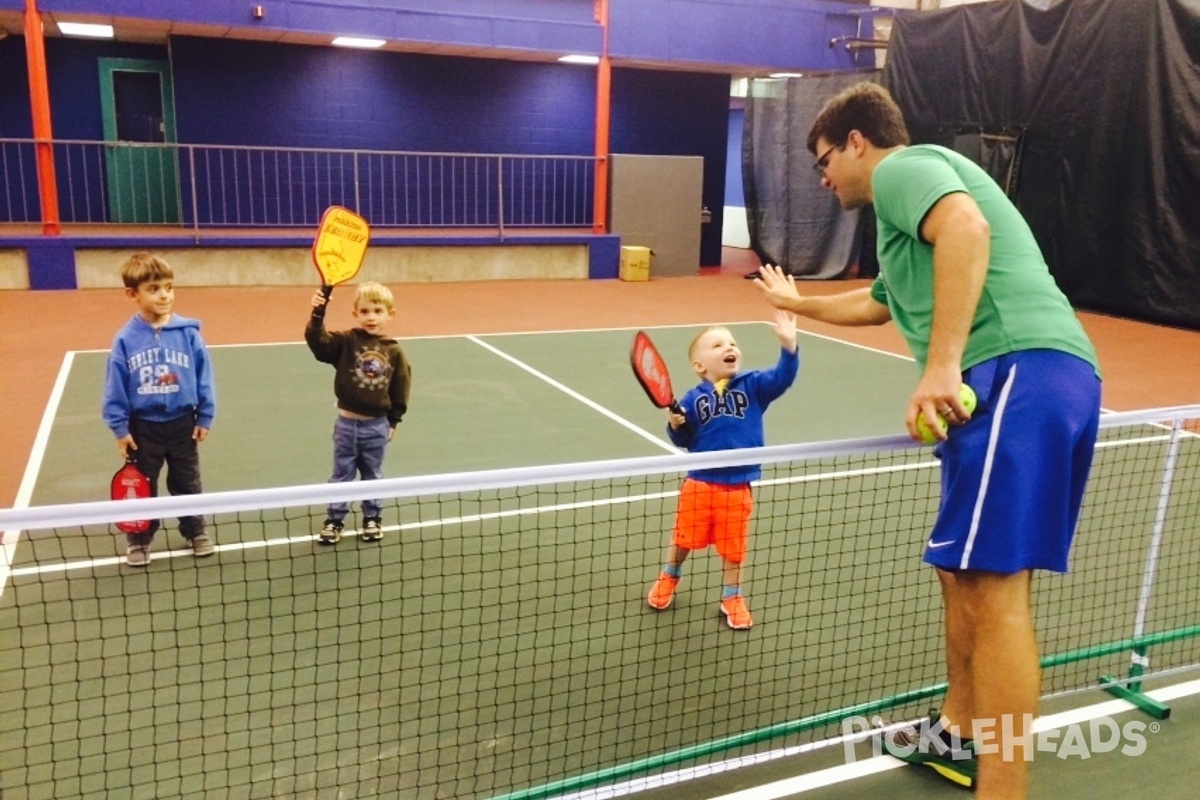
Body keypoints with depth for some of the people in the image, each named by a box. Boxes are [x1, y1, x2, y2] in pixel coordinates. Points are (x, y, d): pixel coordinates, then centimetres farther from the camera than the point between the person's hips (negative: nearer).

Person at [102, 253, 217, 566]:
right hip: (143, 426, 0)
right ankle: (138, 540, 30)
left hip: (182, 423, 0)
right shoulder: (126, 339, -11)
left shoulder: (188, 333, -10)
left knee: (187, 484, 16)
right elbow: (115, 387, -5)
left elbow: (204, 377, -4)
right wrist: (119, 427, -5)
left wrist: (205, 417, -2)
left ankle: (196, 532, 33)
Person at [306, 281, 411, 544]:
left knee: (373, 475, 16)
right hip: (347, 423, -1)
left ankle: (373, 518, 31)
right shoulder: (345, 341, -8)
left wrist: (393, 421, 5)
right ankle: (335, 520, 24)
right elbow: (317, 340, -23)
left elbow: (400, 391, 2)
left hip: (377, 425, 1)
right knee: (341, 475, 12)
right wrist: (318, 313, -38)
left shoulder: (394, 352, -4)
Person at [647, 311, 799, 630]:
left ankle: (732, 598, 33)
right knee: (684, 537, 17)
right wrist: (676, 425, -21)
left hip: (737, 486, 0)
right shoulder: (694, 398, -3)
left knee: (732, 546, 12)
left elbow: (782, 378, -19)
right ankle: (668, 578, 44)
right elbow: (684, 440, 0)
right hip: (700, 483, 0)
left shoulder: (753, 385, -3)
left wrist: (788, 344, -33)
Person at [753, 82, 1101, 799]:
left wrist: (942, 364, -27)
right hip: (1034, 380, 11)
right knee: (966, 573, 18)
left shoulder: (904, 166, 4)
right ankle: (959, 737, 33)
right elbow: (879, 302, 51)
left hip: (1018, 373, -11)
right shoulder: (911, 197, 34)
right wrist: (797, 303, 65)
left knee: (993, 586, -13)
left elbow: (966, 227, -20)